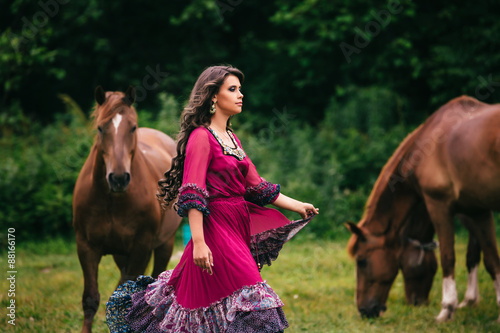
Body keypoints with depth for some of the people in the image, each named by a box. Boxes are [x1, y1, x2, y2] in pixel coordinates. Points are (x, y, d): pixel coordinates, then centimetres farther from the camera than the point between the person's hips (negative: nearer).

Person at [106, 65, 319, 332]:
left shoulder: (231, 138, 18)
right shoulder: (202, 137, -9)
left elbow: (256, 185, 20)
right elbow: (193, 195, -16)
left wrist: (297, 206, 16)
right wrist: (199, 242, -24)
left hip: (239, 228, 9)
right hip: (216, 228, -9)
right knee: (248, 300, -13)